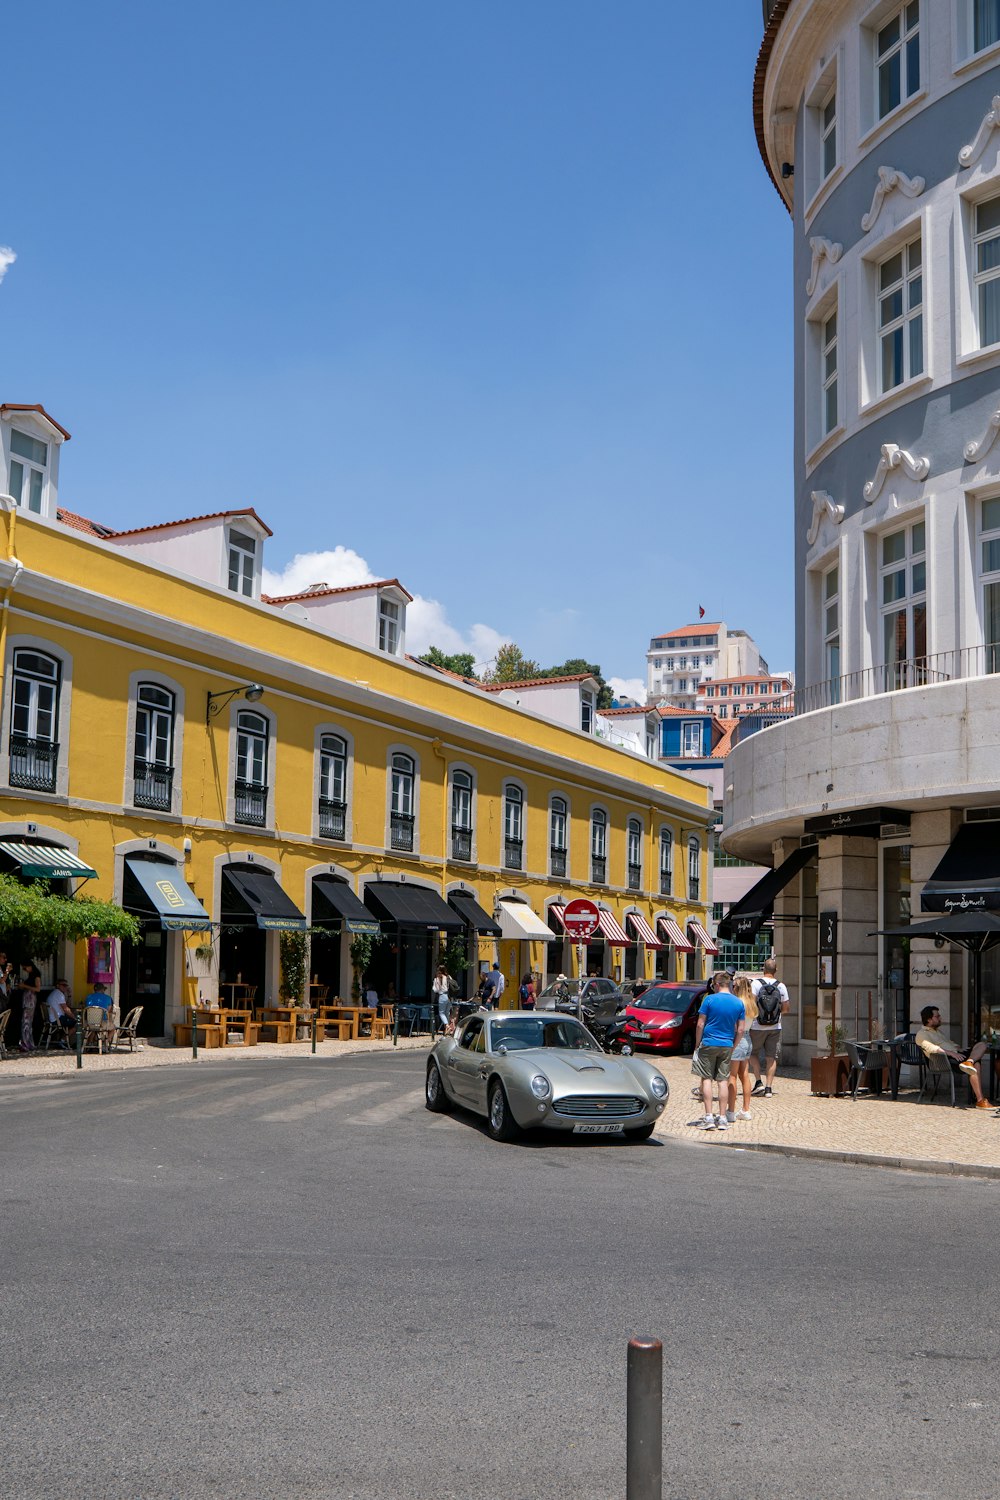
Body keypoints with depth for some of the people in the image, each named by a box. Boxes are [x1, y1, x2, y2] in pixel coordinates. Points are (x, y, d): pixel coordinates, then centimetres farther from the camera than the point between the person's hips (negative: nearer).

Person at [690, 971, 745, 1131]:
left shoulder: (710, 999, -8)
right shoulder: (738, 1003, 2)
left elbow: (700, 1024, -7)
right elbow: (740, 1030, 3)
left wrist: (698, 1043, 4)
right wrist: (733, 1046, 14)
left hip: (709, 1044, -3)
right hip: (727, 1046, 3)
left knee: (707, 1079, 3)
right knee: (723, 1081, 7)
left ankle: (708, 1117, -3)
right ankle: (722, 1119, 7)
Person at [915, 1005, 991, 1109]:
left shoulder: (938, 1030, 32)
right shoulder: (921, 1034, 0)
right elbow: (931, 1048, -18)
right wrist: (951, 1053, -27)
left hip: (956, 1055, 10)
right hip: (946, 1060, -10)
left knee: (982, 1045, -7)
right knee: (975, 1065, -30)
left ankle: (968, 1062, -33)